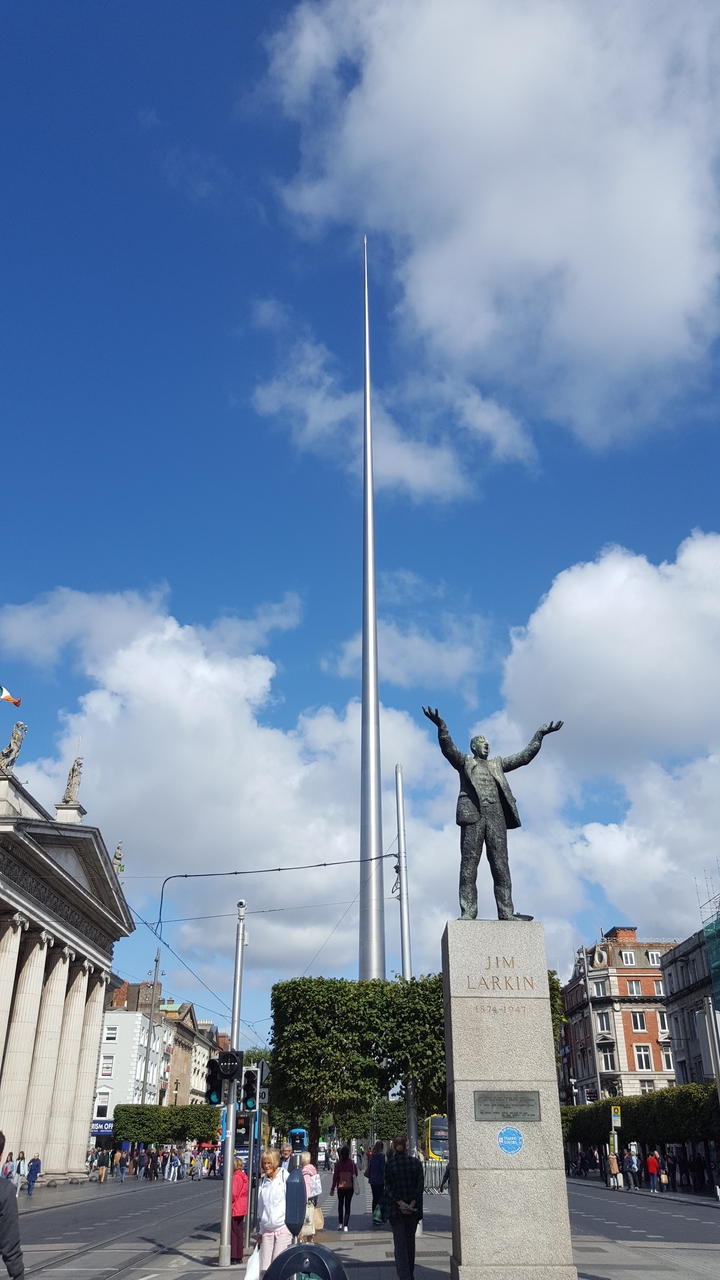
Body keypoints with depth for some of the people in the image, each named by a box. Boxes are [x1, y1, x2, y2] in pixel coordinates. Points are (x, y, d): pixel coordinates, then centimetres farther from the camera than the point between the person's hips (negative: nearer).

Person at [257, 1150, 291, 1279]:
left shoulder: (285, 1177, -2)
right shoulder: (263, 1181, 12)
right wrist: (259, 1231, 19)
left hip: (283, 1228, -5)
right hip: (267, 1229, 5)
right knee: (264, 1269, 1)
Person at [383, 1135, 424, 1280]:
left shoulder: (389, 1165, -5)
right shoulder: (415, 1163, -1)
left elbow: (389, 1187, -12)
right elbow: (420, 1184, -8)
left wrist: (401, 1203, -15)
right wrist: (412, 1204, -13)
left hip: (395, 1210, -3)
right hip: (414, 1210, 3)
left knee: (400, 1243, 2)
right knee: (410, 1241, 19)